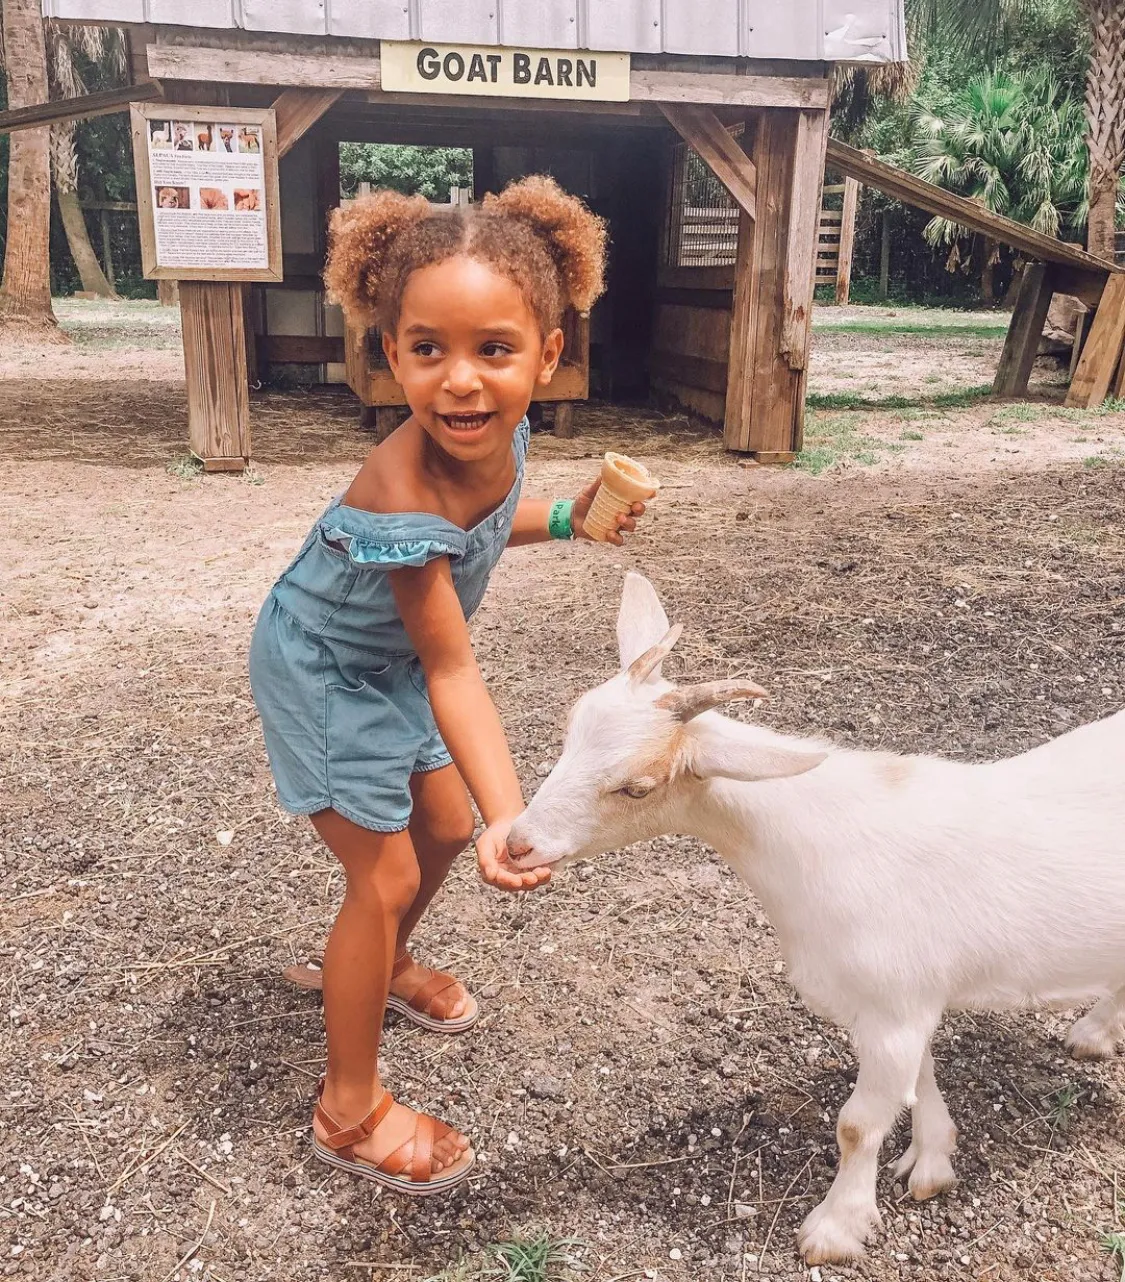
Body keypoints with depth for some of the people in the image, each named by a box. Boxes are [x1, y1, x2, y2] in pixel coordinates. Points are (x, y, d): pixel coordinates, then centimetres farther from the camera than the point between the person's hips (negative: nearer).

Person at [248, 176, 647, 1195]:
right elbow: (453, 671, -36)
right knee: (386, 876, -3)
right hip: (325, 671, -7)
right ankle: (350, 1110, 17)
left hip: (391, 660, 7)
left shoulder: (502, 433, -17)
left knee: (446, 827, 18)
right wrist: (512, 811, -44)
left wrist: (568, 518, -10)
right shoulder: (404, 498, -40)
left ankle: (384, 968, 48)